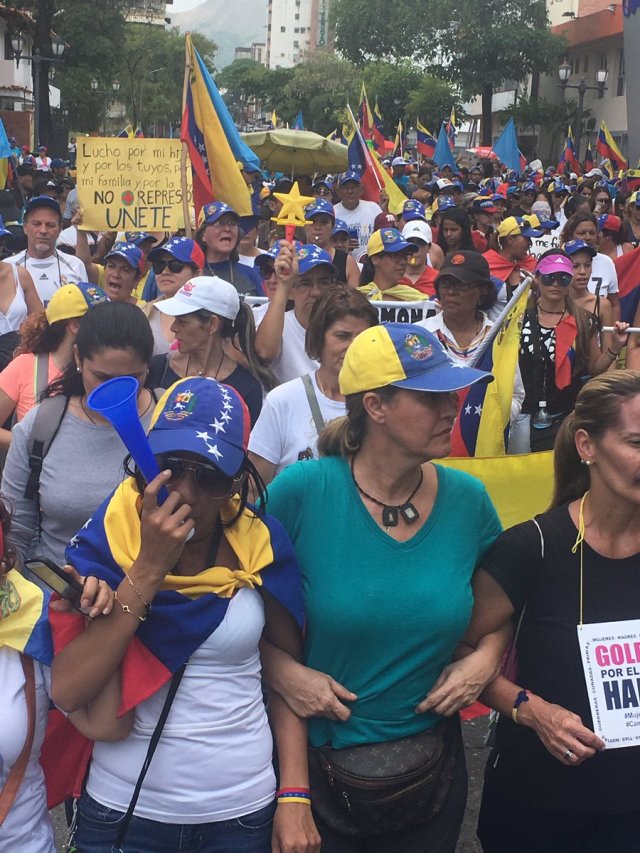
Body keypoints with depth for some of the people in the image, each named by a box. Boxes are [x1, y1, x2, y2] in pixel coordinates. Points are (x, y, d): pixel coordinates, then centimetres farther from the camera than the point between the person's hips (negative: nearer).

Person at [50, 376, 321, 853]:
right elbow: (67, 692, -19)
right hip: (123, 812, -1)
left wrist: (295, 797, -7)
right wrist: (148, 569, -23)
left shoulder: (260, 545, -7)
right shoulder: (106, 543, -9)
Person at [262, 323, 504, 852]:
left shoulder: (468, 501, -6)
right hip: (314, 764, -3)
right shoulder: (301, 491, -16)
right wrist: (284, 672, -19)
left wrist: (484, 660, -8)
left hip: (431, 768, 3)